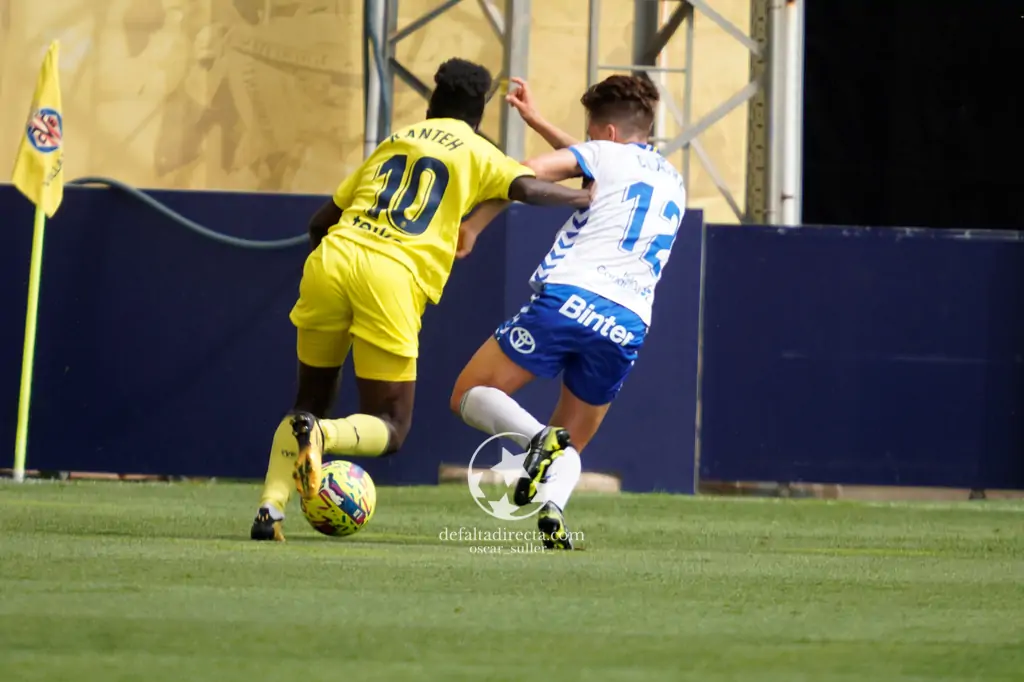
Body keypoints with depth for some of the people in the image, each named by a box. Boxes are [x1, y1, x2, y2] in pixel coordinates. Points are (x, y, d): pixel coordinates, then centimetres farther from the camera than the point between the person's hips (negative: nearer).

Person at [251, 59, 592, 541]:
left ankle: (271, 508, 1)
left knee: (311, 404, 20)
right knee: (388, 430, 6)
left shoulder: (394, 143, 27)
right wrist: (590, 199, 7)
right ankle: (322, 434, -26)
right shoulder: (477, 153, 14)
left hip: (330, 260, 4)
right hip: (392, 283, -4)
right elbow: (528, 188, -6)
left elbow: (319, 222, 29)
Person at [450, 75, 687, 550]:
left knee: (470, 396, 8)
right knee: (571, 447, 19)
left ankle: (538, 437, -23)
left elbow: (530, 172, -7)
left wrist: (472, 225, 3)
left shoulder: (606, 154, 10)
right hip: (628, 325, 5)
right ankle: (552, 504, -17)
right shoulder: (673, 182, 29)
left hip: (569, 296, -5)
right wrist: (537, 122, 50)